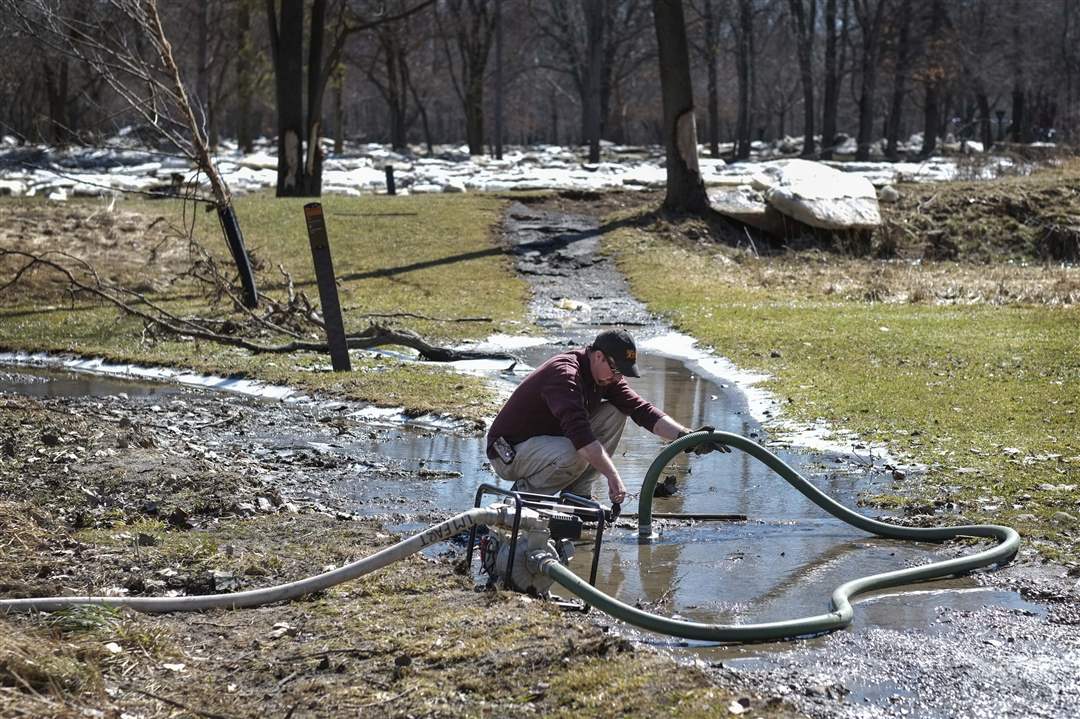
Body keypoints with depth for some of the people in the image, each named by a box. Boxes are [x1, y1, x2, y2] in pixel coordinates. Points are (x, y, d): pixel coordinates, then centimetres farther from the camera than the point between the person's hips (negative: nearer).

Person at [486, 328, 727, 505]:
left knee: (615, 413, -1)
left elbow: (641, 409, -4)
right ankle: (524, 494, -9)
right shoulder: (564, 374, -29)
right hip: (510, 452, -9)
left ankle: (578, 494, 0)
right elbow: (579, 433, -40)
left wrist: (686, 437, -17)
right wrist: (613, 477, -43)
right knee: (574, 456, -37)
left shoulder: (606, 375, 0)